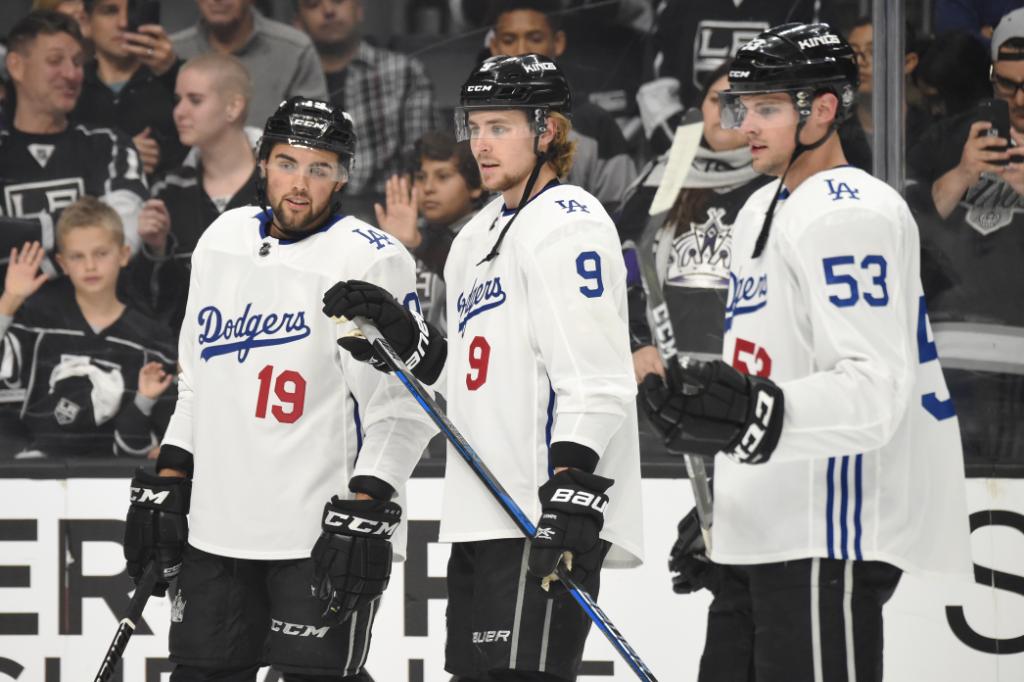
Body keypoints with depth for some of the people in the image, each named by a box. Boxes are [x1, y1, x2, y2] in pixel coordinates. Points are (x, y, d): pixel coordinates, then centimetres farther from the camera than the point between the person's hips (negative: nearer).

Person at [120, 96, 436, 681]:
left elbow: (398, 408, -13)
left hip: (320, 538, -7)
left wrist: (364, 512, -20)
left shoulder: (373, 261, -10)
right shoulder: (222, 242, 11)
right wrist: (166, 484, 16)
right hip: (216, 528, 7)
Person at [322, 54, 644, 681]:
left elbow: (594, 377, -19)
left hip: (550, 522, -10)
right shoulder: (480, 234, 21)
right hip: (482, 522, 10)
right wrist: (405, 338, 11)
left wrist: (572, 490, -26)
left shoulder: (567, 222, -10)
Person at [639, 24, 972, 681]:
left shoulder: (850, 214, -13)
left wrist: (755, 416, -39)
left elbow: (875, 388, -24)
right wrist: (715, 515, 26)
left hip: (828, 540, -10)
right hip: (758, 542, 10)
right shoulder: (760, 212, 20)